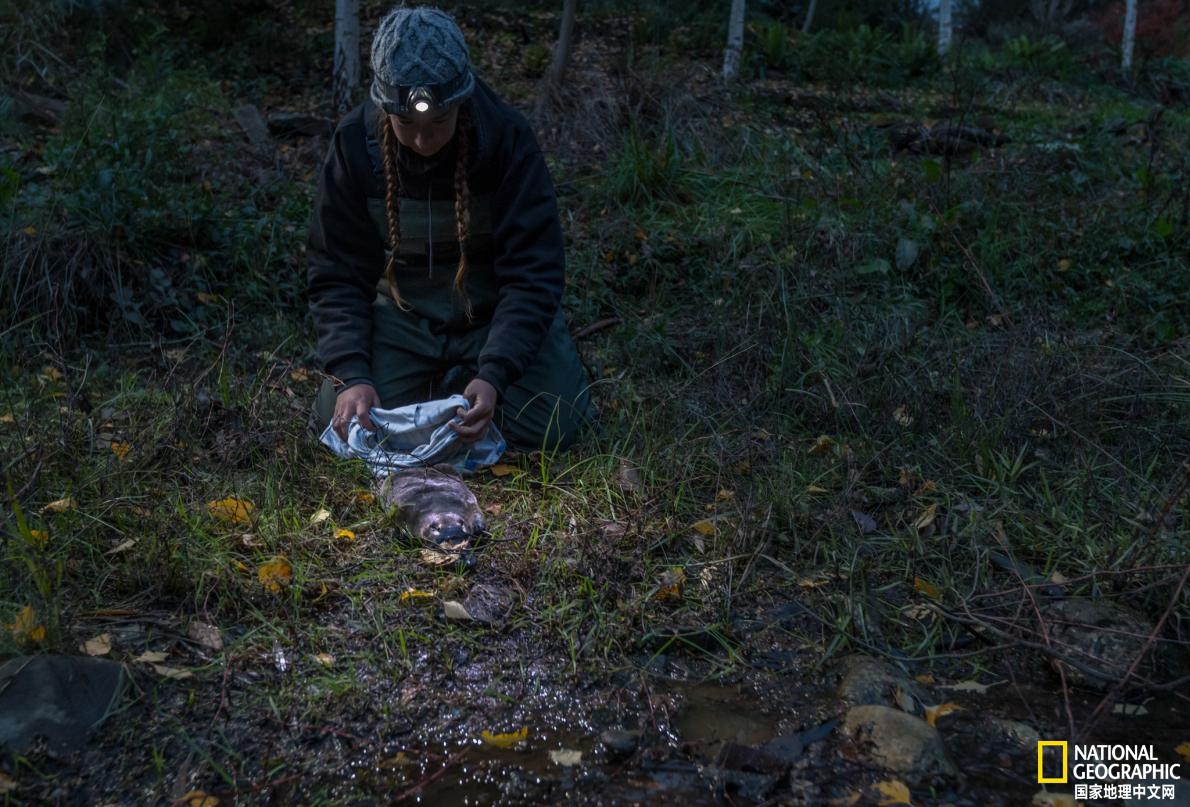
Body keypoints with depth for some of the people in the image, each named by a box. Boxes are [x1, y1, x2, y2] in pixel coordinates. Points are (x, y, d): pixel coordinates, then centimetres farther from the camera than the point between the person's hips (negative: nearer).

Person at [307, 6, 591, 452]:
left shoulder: (507, 135, -23)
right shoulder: (354, 142, -18)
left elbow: (534, 271, -23)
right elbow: (337, 273, -13)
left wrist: (494, 374, -36)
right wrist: (351, 375, -28)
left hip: (495, 309, -1)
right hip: (403, 312, 2)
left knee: (548, 427, -16)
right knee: (340, 423, -12)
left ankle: (466, 374, 15)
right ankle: (434, 376, 17)